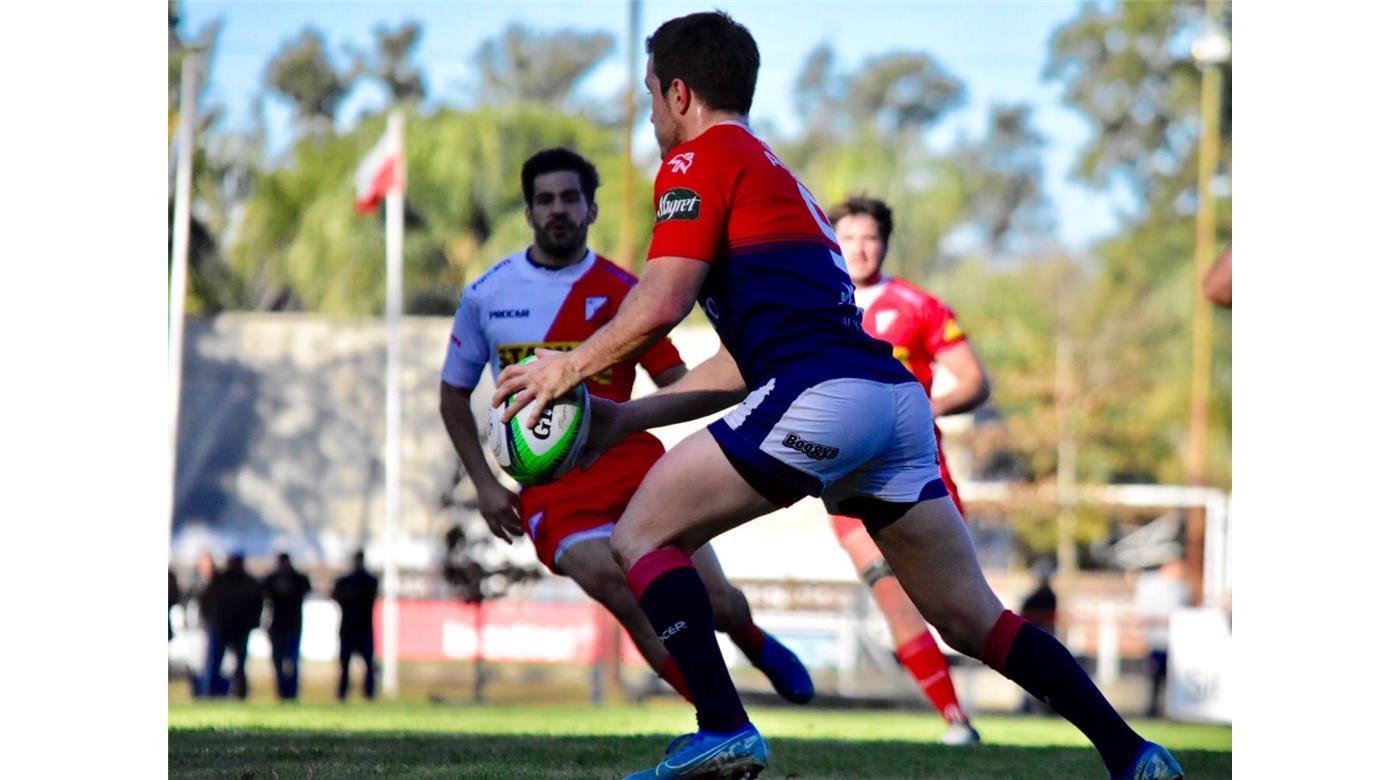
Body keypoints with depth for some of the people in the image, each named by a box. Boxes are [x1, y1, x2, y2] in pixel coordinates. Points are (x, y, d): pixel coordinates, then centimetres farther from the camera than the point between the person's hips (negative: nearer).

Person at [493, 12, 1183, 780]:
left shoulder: (699, 161, 5)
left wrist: (568, 368, 6)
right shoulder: (775, 176, 32)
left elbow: (658, 305, -8)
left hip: (822, 397, -9)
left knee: (641, 535, 1)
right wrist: (629, 416, 31)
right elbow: (745, 361, 32)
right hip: (897, 398, 9)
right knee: (973, 620, 13)